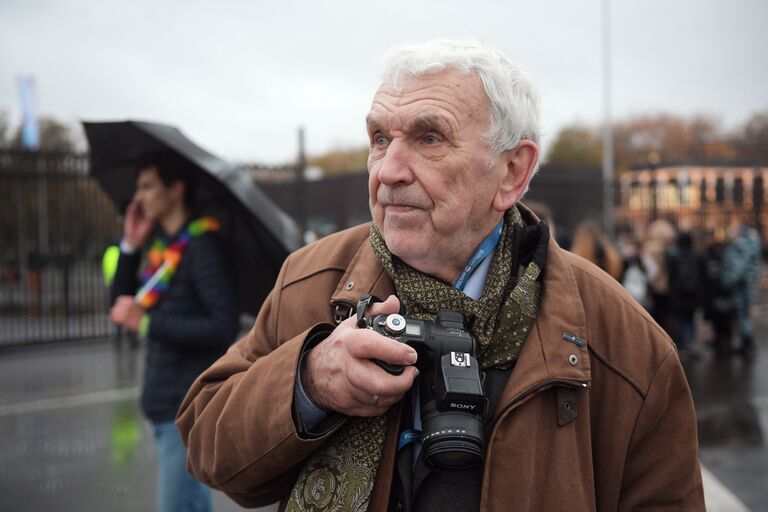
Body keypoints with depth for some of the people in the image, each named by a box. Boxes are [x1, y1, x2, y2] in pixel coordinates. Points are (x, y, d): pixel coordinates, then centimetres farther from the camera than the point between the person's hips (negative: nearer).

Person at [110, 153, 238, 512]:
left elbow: (224, 328, -22)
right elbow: (121, 304, 14)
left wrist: (147, 322, -22)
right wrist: (131, 246, 4)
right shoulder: (162, 246, 12)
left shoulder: (201, 246, -13)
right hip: (165, 403, 9)